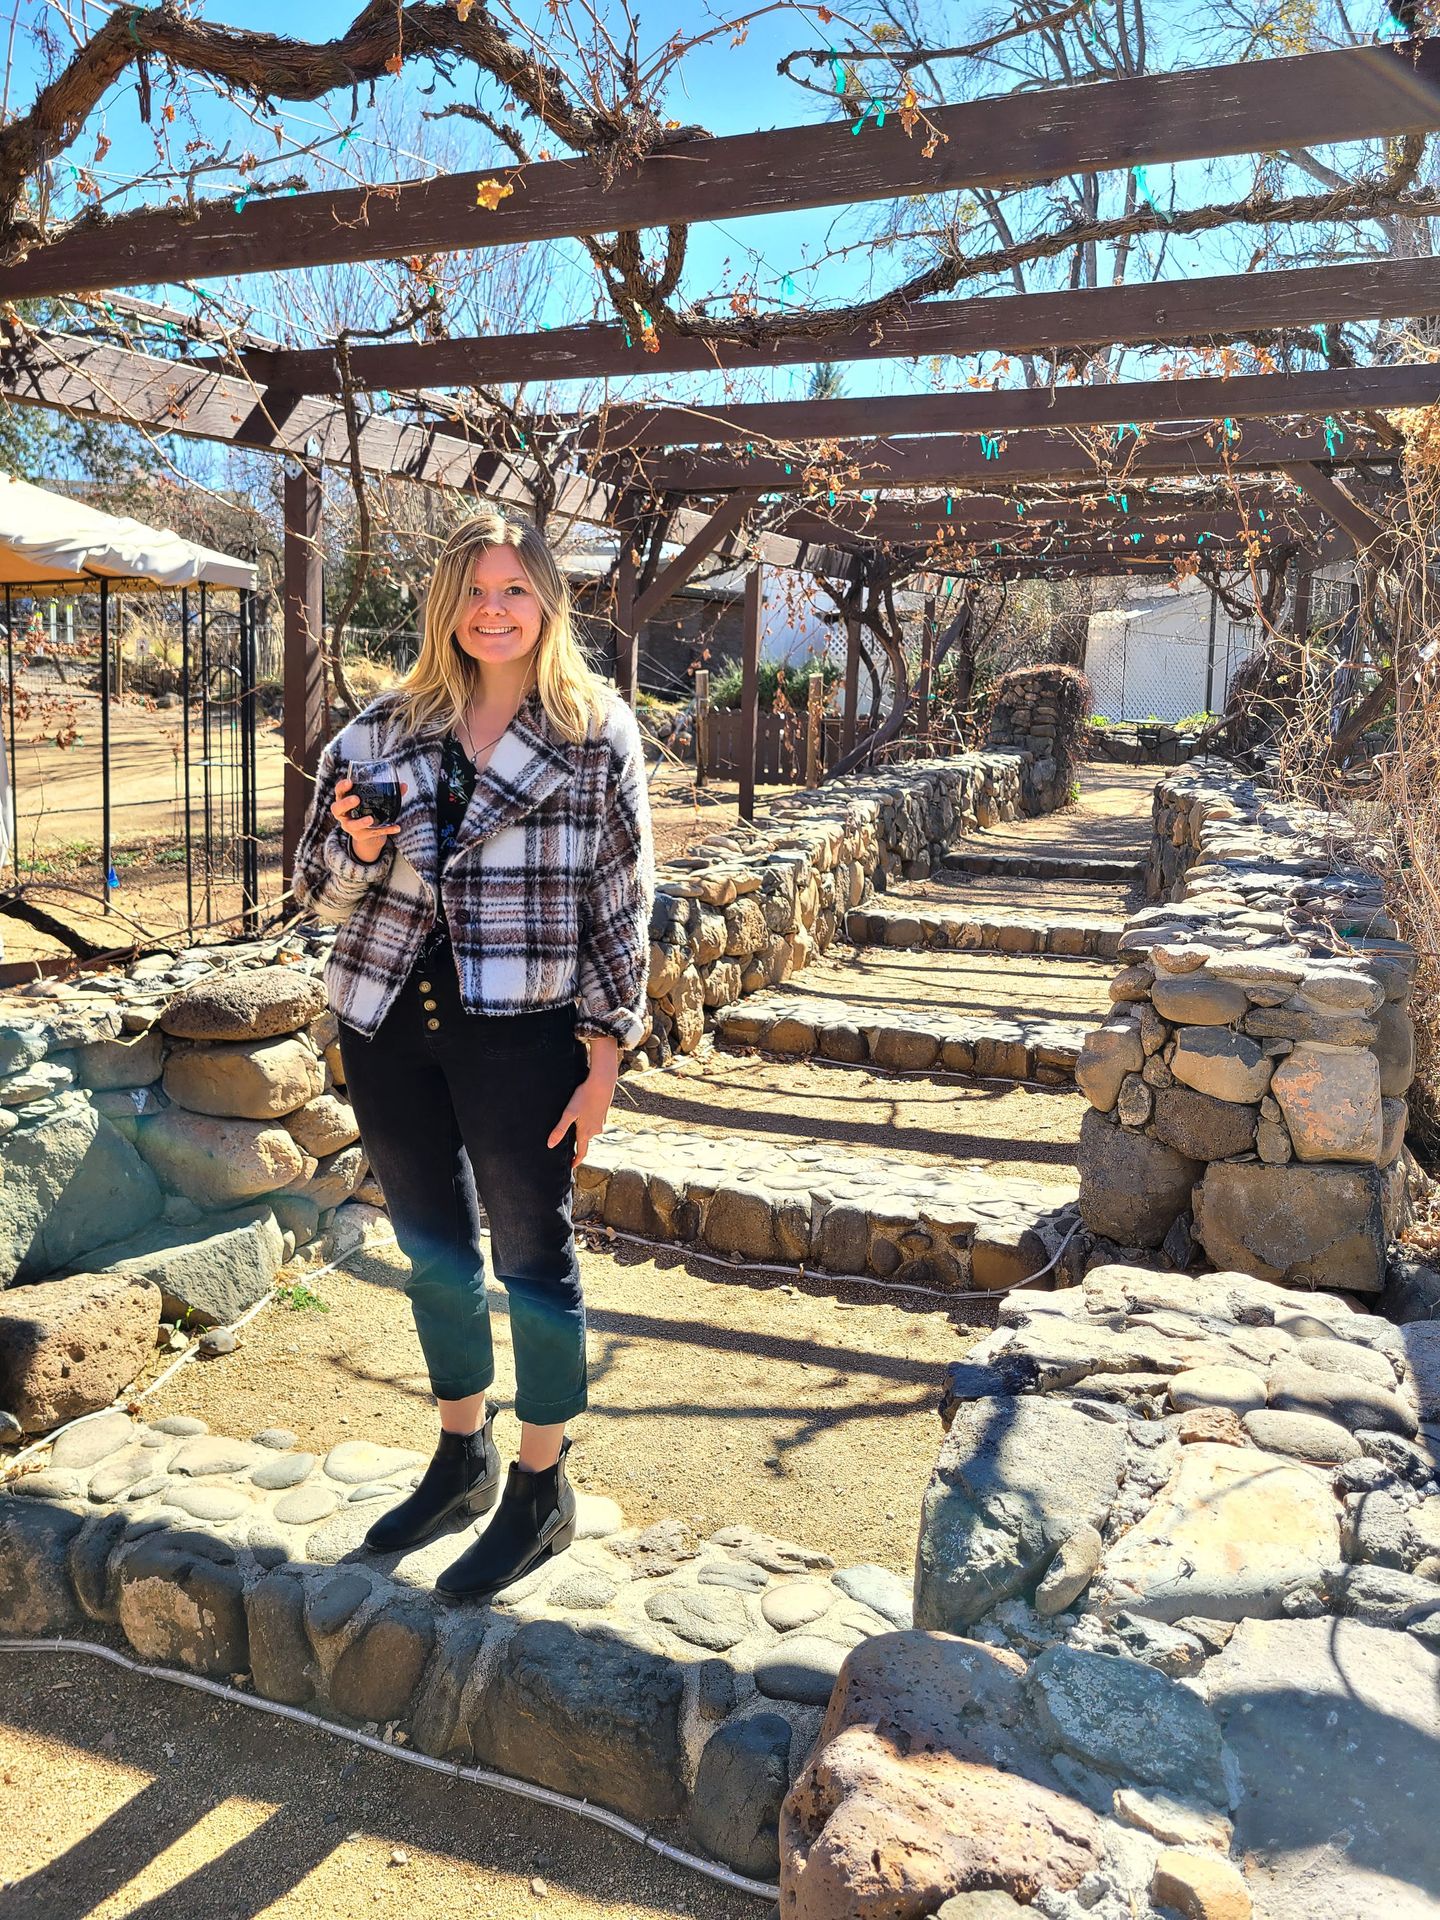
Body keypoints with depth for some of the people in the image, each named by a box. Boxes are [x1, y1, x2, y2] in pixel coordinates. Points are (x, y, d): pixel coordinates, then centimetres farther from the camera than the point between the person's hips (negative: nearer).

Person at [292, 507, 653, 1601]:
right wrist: (359, 845, -15)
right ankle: (463, 1458, 38)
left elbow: (622, 902, -4)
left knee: (533, 1254, 7)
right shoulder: (386, 729, 5)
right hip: (390, 1026, 4)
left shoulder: (597, 733, -3)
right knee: (433, 1249, 17)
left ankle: (542, 1492, 26)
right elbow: (322, 892, 8)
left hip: (522, 1029, -4)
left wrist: (604, 1056, -7)